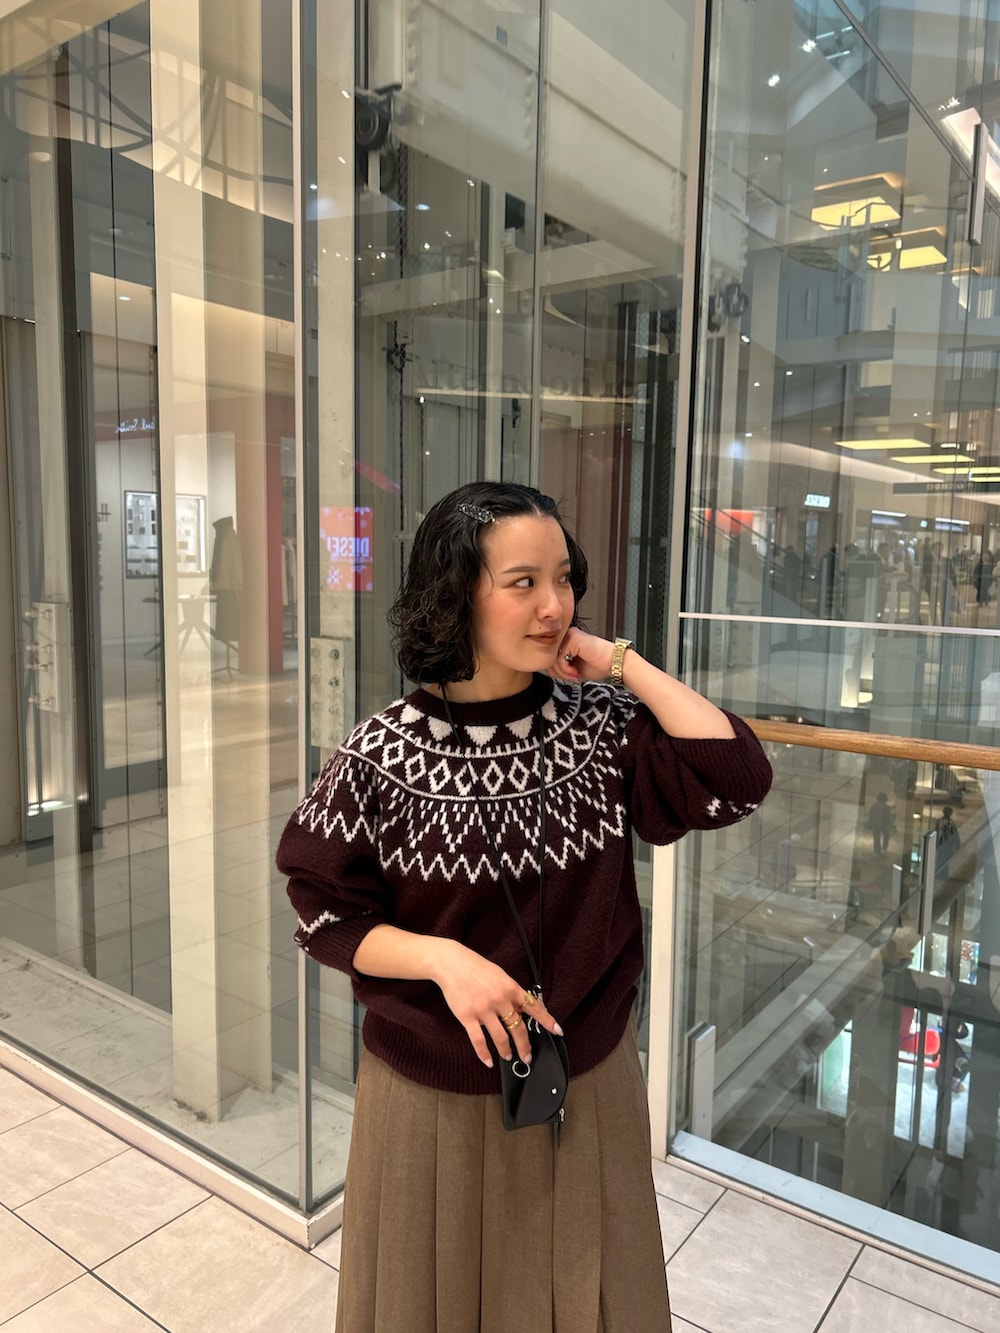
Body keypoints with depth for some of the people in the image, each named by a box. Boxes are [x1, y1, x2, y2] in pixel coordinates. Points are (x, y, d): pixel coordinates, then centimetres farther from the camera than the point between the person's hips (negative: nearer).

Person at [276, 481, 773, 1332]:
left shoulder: (600, 724, -8)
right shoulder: (382, 757, -15)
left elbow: (736, 780, -20)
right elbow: (330, 920, -8)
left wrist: (621, 662, -17)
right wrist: (445, 958, -24)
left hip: (587, 1085, 2)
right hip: (433, 1098, -1)